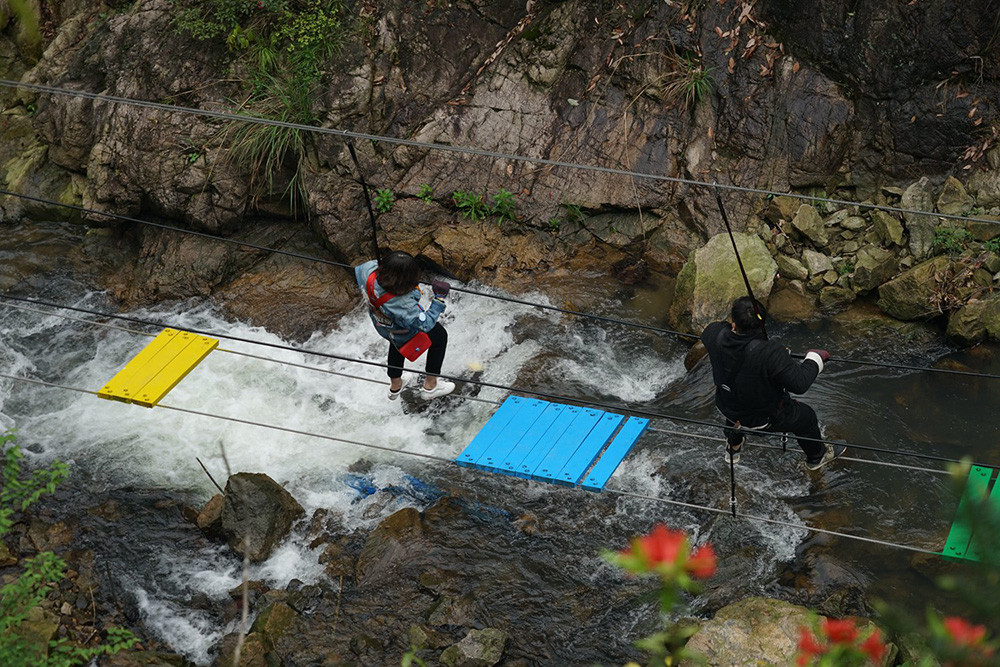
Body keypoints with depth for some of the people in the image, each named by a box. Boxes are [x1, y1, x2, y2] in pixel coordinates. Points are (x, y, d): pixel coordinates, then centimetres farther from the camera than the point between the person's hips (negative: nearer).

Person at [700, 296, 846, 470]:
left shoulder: (715, 334, -27)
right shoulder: (771, 354, -41)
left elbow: (706, 333, -1)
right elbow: (799, 383, -32)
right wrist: (815, 358, -16)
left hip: (727, 409, 4)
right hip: (764, 418, -4)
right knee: (806, 416, 24)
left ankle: (732, 449, 64)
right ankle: (817, 456, 52)